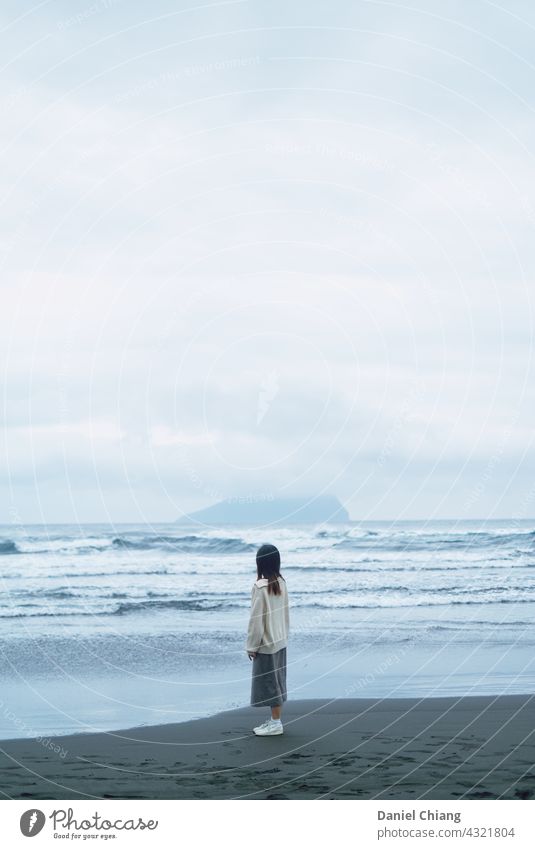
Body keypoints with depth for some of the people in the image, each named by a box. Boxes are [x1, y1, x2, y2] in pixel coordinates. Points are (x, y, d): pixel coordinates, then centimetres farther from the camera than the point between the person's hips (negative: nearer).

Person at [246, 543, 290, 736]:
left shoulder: (260, 586, -20)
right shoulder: (281, 583, 1)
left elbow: (256, 619, -17)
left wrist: (251, 646, -9)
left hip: (266, 643, -8)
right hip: (280, 641, 8)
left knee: (269, 682, 1)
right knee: (276, 681, 14)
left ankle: (275, 723, 6)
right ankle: (275, 720, 21)